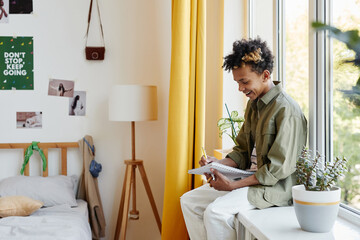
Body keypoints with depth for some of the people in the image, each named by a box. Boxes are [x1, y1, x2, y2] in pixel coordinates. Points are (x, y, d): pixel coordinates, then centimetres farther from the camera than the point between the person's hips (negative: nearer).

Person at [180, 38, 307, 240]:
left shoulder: (286, 110, -19)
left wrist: (234, 185, -22)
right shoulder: (254, 104, 11)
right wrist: (218, 164, -5)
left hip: (275, 187, -9)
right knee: (189, 201, 4)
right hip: (253, 178, 10)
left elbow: (279, 168, -22)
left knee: (215, 212, -27)